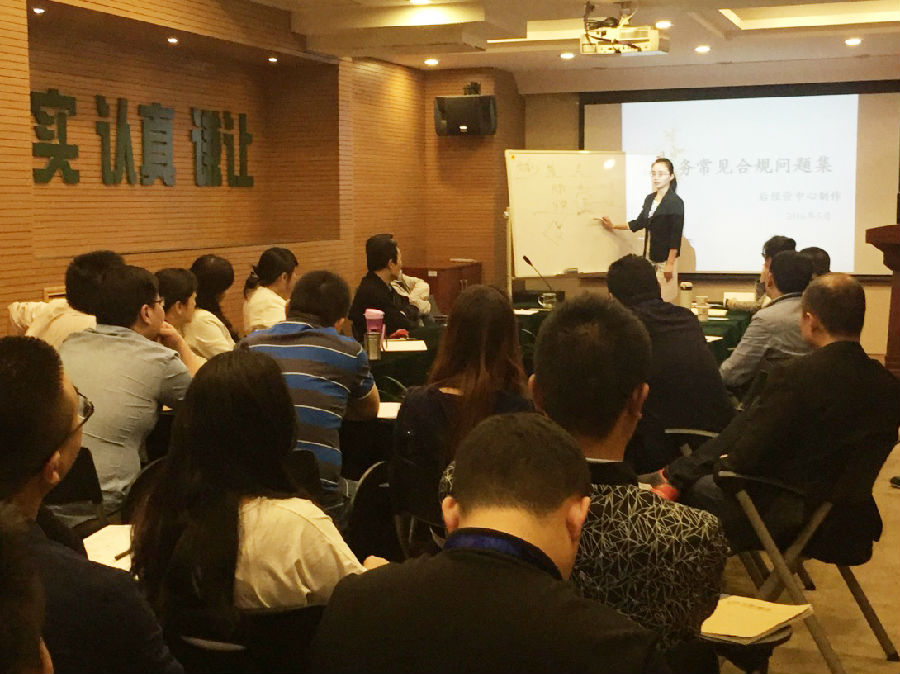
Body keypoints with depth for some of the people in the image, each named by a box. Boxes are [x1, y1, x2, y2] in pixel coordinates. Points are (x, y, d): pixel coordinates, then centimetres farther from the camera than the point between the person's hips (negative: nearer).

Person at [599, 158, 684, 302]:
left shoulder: (675, 202, -9)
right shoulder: (650, 199, 11)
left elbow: (676, 235, -12)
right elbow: (640, 223, 24)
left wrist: (670, 263, -15)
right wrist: (614, 226, 32)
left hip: (665, 258, -7)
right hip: (649, 256, 7)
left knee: (665, 300, -8)